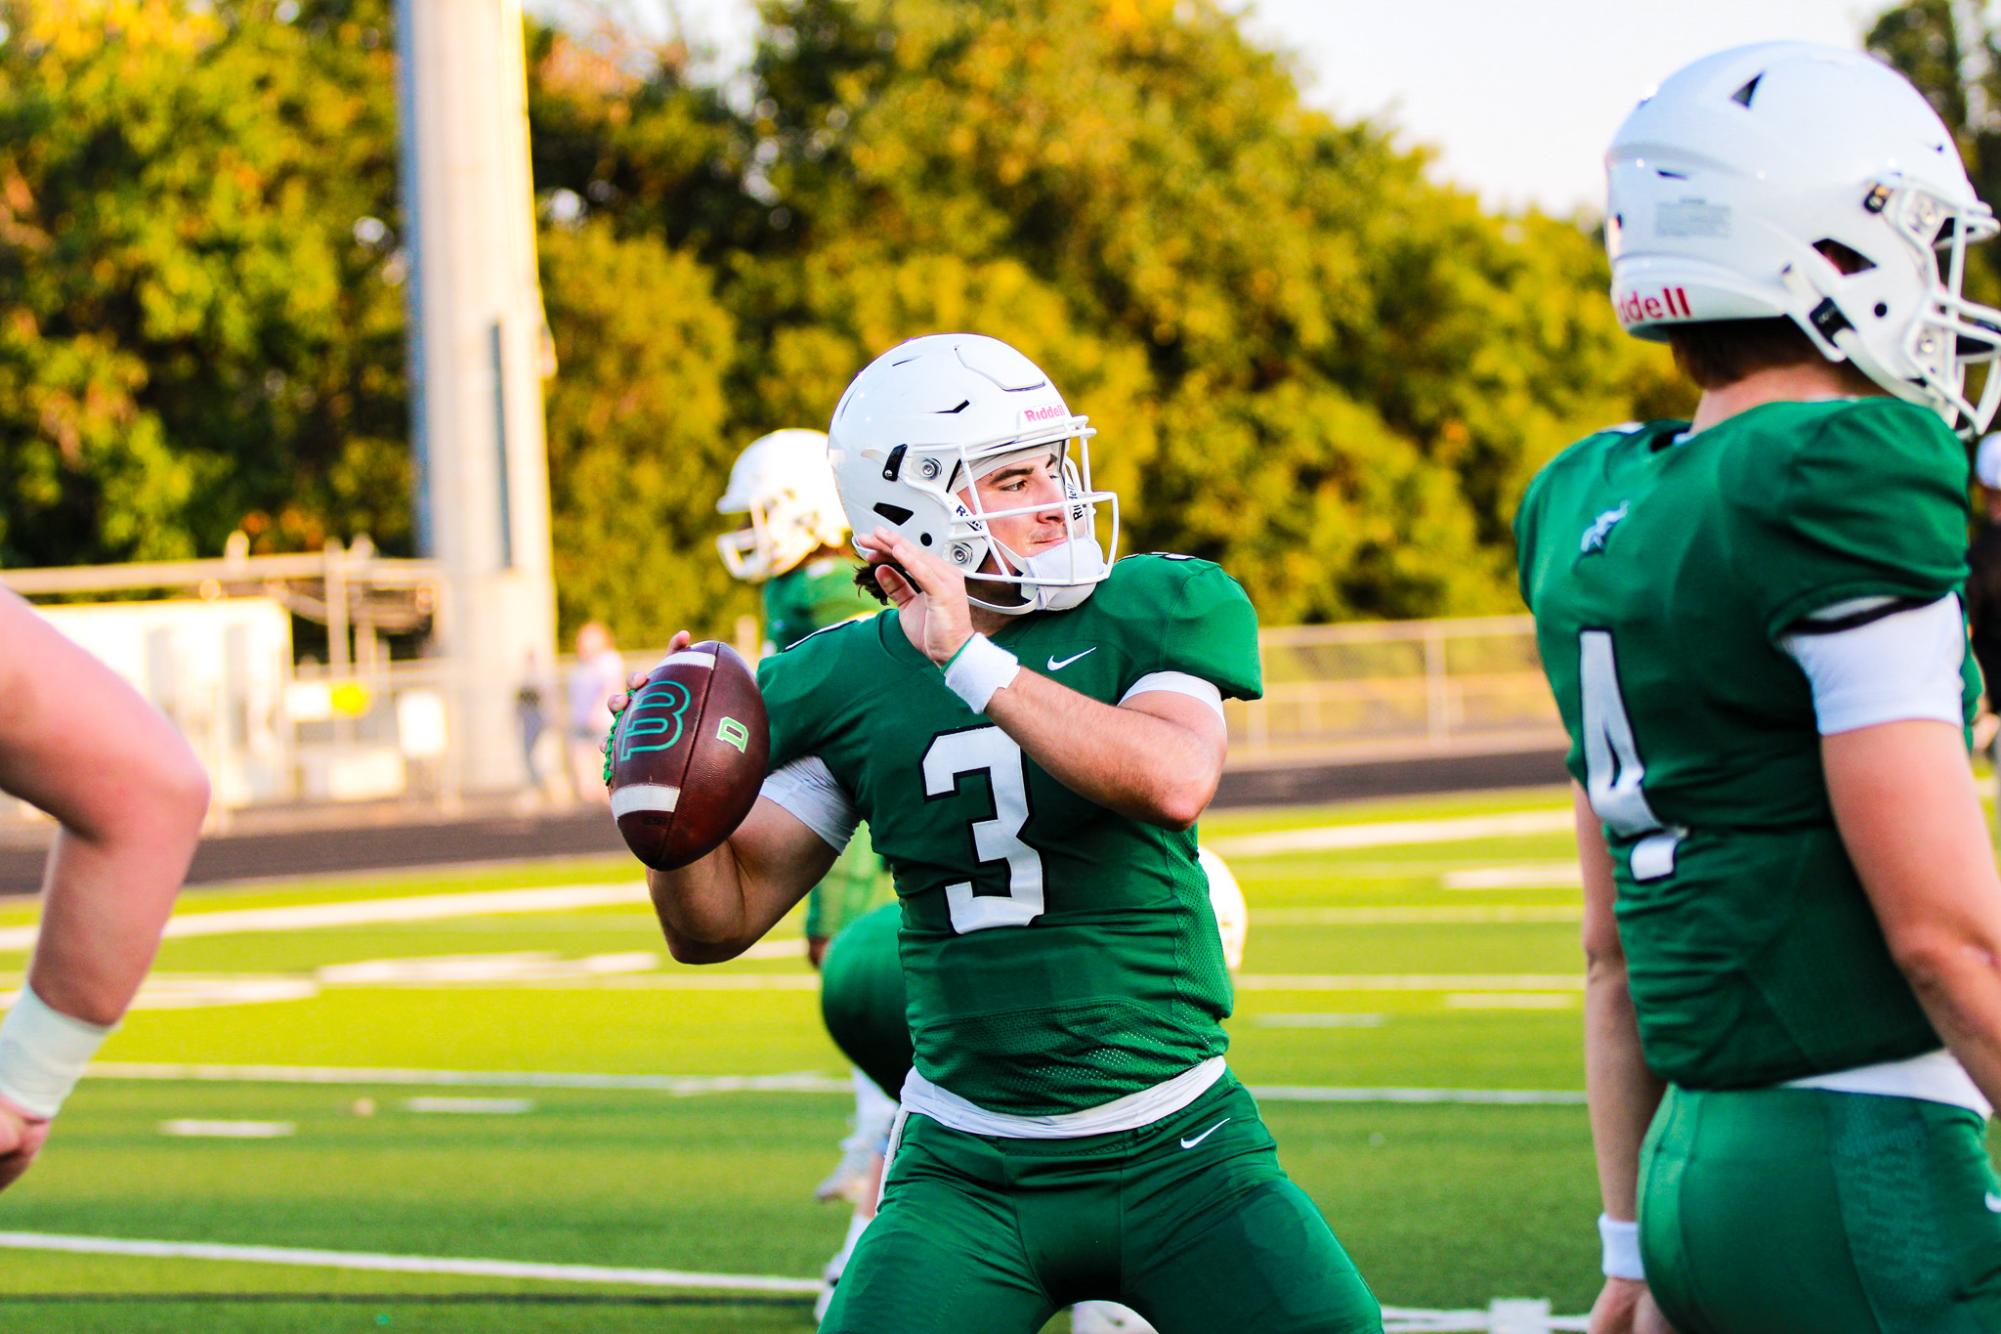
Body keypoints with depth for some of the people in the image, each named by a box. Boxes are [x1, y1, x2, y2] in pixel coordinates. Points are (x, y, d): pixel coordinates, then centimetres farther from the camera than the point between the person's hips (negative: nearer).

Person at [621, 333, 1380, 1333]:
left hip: (1174, 1149, -1)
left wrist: (972, 664, -28)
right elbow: (716, 923, 4)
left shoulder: (1145, 618, -4)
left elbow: (1175, 782, -26)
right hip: (968, 1171, 1)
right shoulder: (849, 687, 0)